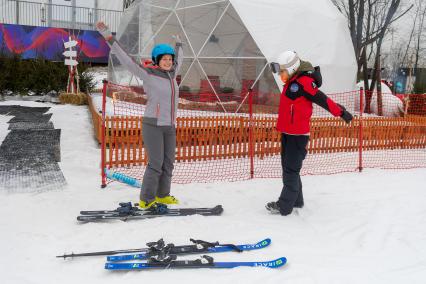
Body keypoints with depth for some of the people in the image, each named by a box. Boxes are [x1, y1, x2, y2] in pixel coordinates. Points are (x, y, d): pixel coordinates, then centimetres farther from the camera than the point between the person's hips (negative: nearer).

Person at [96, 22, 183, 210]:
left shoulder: (171, 74, 11)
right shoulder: (148, 74, -7)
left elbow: (178, 60, 31)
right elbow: (126, 60, -11)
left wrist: (178, 44, 47)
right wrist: (108, 37, -15)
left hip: (169, 127, 7)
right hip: (153, 125, -7)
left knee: (168, 163, 9)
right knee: (155, 164, -9)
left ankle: (162, 195, 23)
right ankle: (146, 200, 1)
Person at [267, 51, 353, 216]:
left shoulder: (304, 82, -15)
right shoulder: (291, 83, 13)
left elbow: (323, 100, -14)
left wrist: (341, 112, -11)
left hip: (298, 135, -9)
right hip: (287, 133, 10)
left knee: (291, 170, -4)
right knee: (288, 168, 16)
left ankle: (285, 206, 2)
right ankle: (296, 201, 28)